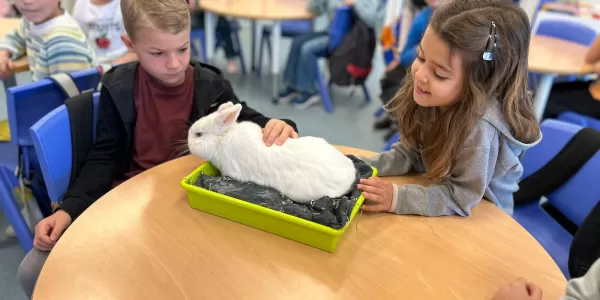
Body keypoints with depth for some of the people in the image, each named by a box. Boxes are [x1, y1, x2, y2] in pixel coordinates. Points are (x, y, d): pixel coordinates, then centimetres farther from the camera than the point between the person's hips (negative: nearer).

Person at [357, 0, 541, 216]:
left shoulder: (480, 128, -30)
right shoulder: (433, 98, -12)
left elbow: (461, 198, -22)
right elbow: (411, 153, -3)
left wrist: (397, 198, -29)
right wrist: (364, 168, -14)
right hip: (440, 188, 5)